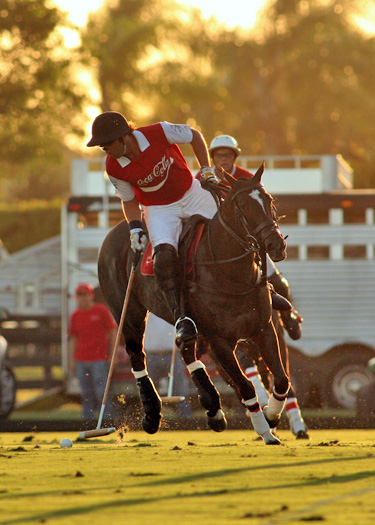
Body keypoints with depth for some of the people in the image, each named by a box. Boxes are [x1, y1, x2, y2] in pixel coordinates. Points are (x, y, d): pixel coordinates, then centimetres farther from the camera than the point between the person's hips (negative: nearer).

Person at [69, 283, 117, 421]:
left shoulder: (101, 311, 0)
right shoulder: (75, 315, 12)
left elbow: (113, 332, 1)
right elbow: (73, 338, 17)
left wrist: (112, 355, -4)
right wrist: (72, 361, 12)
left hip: (100, 359, -5)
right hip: (81, 361, 5)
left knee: (102, 392, -10)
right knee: (86, 394, 6)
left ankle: (109, 419, -7)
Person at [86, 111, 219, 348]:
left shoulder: (158, 133, -24)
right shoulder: (114, 168, -17)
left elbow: (195, 135, -6)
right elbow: (129, 200, 0)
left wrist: (206, 170, -6)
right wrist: (135, 227, -14)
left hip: (192, 194, 1)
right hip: (158, 210, -1)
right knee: (164, 255, -27)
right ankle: (180, 318, -33)